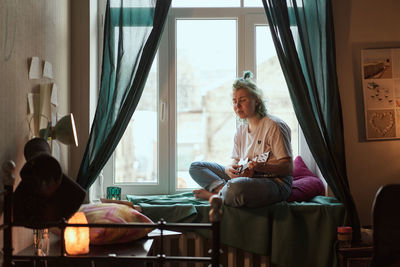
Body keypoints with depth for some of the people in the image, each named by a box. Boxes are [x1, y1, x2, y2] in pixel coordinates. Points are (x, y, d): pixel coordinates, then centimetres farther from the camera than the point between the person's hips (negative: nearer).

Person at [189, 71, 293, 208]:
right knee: (196, 167, 4)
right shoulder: (241, 131, 14)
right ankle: (223, 189, -19)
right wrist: (229, 169, -9)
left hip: (275, 182, -8)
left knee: (236, 186, -41)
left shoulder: (274, 126, -10)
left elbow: (288, 167, -14)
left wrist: (261, 167, -32)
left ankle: (215, 195, -8)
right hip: (244, 177, 8)